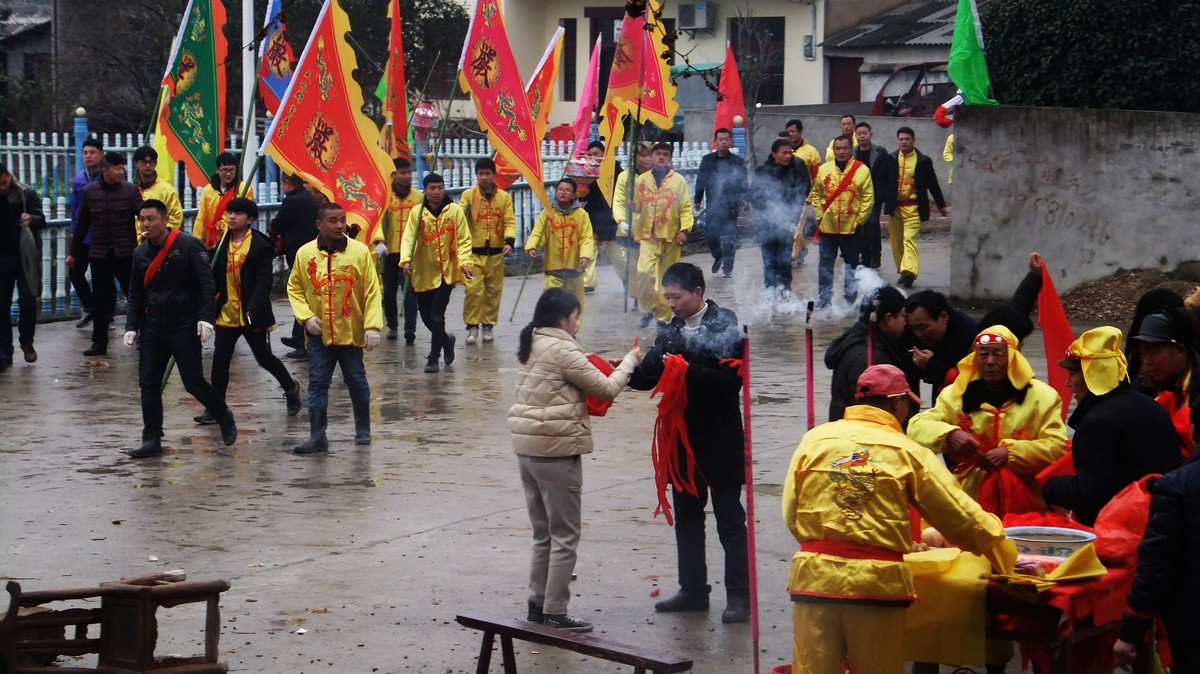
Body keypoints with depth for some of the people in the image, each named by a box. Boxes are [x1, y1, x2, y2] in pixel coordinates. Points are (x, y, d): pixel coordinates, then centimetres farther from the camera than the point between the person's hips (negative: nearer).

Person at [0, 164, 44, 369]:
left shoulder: (27, 195, -3)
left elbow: (41, 220, -9)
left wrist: (31, 219, -31)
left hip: (25, 258, -2)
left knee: (27, 301, -7)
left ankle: (26, 341, 18)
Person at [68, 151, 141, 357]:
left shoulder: (130, 190, -3)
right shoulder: (89, 192, 3)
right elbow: (81, 224, 10)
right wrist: (74, 252, 14)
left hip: (126, 253, -2)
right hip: (99, 254, 2)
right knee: (101, 299, 7)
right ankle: (99, 342, 15)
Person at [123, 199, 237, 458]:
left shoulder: (188, 245, -9)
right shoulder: (140, 253, 9)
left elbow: (206, 284, -12)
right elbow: (136, 294, 15)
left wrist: (206, 317, -22)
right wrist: (131, 327, 6)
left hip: (185, 327, -5)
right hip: (153, 328, 6)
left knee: (194, 382, -3)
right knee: (148, 383, 1)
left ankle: (224, 417, 23)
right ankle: (151, 440, 8)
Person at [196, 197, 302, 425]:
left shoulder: (260, 245, -13)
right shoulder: (223, 244, 6)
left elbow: (263, 282, -18)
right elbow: (216, 277, 13)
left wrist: (253, 309, -27)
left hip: (252, 314, -5)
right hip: (226, 312, 5)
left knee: (264, 357, 9)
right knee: (220, 358, 1)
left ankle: (291, 388, 35)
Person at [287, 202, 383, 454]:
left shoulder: (360, 252, -8)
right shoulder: (305, 253, -3)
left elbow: (372, 292, -6)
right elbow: (294, 288, 8)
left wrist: (373, 326, -13)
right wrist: (306, 317, -6)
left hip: (351, 332, -1)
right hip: (319, 334, 1)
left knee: (357, 381, 11)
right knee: (317, 384, 1)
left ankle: (363, 430, 27)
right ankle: (317, 436, 6)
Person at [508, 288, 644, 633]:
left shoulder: (531, 346, 12)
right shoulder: (562, 350, -15)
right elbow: (606, 389, -11)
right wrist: (628, 362, 4)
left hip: (527, 448, 9)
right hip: (557, 451, -9)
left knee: (543, 533, 17)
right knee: (565, 535, 0)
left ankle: (537, 604, 21)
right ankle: (555, 612, 1)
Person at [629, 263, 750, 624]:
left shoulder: (726, 327, -11)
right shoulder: (671, 330, 8)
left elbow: (731, 380, -21)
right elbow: (650, 375, 5)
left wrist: (688, 370, -27)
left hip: (720, 440, -7)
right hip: (684, 439, 7)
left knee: (729, 519, 0)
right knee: (687, 516, 13)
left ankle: (739, 595, 4)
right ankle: (693, 590, 23)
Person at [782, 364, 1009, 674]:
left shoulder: (814, 440, 5)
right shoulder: (907, 452, 0)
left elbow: (791, 515, 5)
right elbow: (962, 519, 3)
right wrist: (996, 536, 23)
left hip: (814, 575, 2)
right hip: (878, 580, -1)